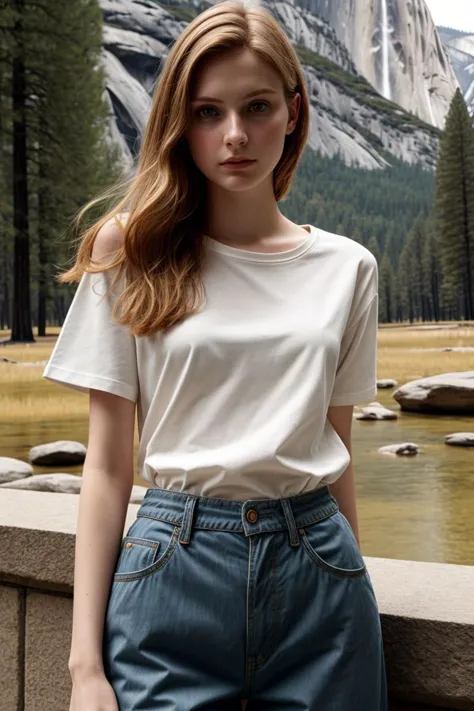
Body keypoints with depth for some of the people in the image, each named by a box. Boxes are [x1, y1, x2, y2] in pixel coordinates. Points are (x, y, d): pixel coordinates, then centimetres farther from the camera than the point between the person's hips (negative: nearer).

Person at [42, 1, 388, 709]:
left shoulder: (347, 267, 4)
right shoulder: (134, 255, -2)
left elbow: (336, 453, 11)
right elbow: (108, 464, -3)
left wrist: (354, 589, 12)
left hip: (319, 571, 2)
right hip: (174, 563, -2)